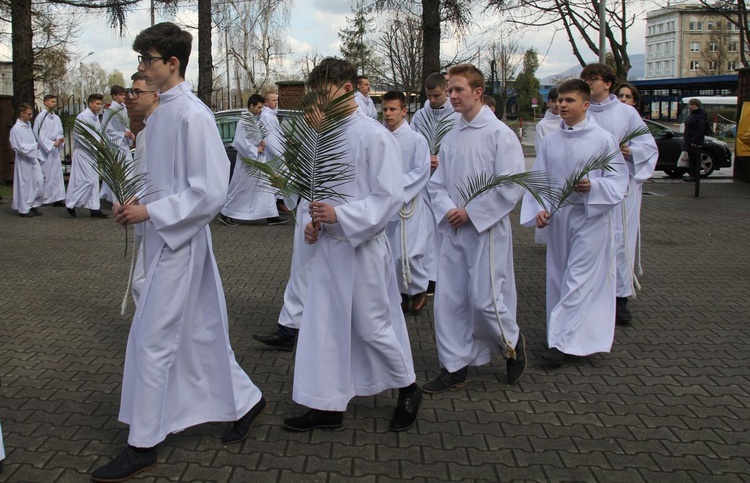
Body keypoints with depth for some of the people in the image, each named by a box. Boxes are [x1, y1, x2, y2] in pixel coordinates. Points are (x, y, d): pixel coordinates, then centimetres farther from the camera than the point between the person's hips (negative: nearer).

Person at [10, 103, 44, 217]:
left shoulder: (28, 125, 9)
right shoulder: (16, 129, -15)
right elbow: (19, 147, -18)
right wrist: (36, 146, -18)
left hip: (32, 159, 7)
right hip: (23, 161, -7)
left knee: (39, 181, 5)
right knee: (24, 184, 2)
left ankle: (34, 205, 17)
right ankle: (24, 209, 13)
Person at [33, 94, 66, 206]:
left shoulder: (56, 118, 11)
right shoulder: (41, 117, -6)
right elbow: (39, 135, -10)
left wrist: (60, 139, -10)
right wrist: (53, 144, -17)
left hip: (55, 151, 6)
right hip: (44, 150, -6)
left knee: (57, 174, 3)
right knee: (44, 175, -4)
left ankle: (57, 198, 5)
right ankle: (41, 199, 3)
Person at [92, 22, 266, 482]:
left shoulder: (192, 115, -18)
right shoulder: (161, 112, 10)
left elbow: (210, 193, -21)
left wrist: (150, 212, -19)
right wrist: (136, 203, 5)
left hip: (180, 241, -9)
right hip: (163, 238, 9)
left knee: (152, 342, -2)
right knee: (199, 332, 17)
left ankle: (143, 445, 12)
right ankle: (243, 401, 33)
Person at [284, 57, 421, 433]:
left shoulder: (374, 136, -14)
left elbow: (389, 197, -17)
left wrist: (340, 215, -24)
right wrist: (315, 223, 3)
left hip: (362, 247, -7)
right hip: (328, 245, 7)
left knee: (372, 326, 4)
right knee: (322, 325, 8)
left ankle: (408, 389, 28)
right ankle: (327, 405, 20)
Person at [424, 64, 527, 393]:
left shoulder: (499, 134, -9)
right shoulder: (451, 138, 11)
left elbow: (511, 187, -15)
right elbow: (437, 183, 13)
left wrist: (471, 212, -14)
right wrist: (447, 209, -7)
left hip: (487, 229, -6)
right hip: (453, 230, 6)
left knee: (484, 299, -6)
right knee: (449, 300, 5)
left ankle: (512, 342, 25)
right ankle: (455, 367, 17)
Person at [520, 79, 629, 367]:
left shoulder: (602, 139, -6)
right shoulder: (550, 140, 7)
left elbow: (619, 177, -5)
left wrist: (593, 186, -22)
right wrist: (539, 208, -7)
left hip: (591, 216, -5)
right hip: (557, 216, 5)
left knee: (579, 278, -7)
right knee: (560, 276, 11)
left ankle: (564, 343, -5)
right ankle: (575, 338, 25)